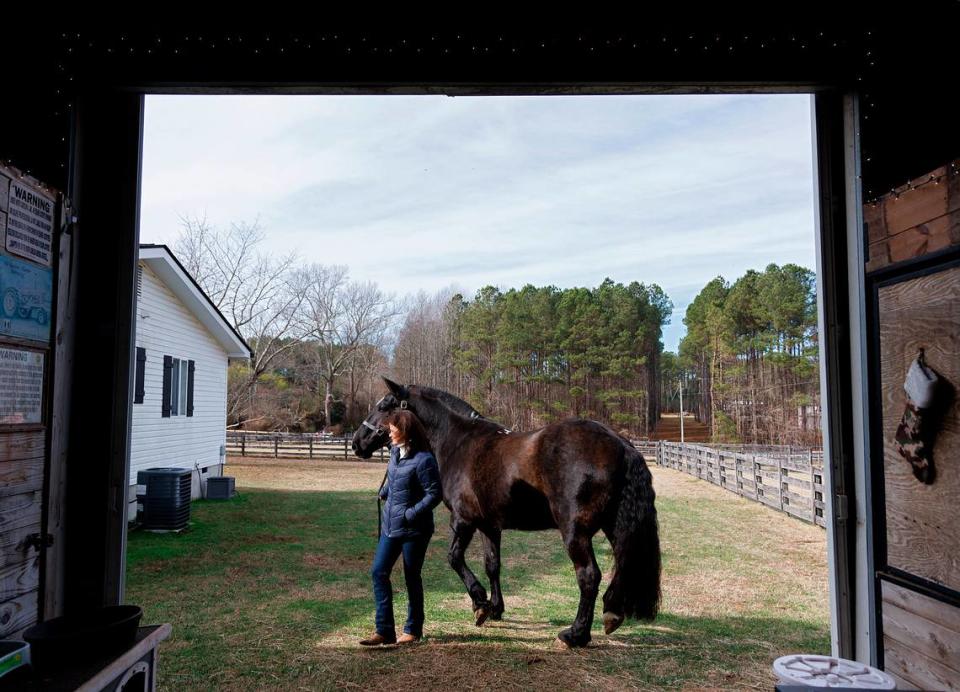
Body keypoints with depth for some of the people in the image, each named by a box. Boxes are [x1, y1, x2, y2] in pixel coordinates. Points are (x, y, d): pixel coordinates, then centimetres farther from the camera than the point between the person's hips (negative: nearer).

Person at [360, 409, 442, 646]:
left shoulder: (423, 460, -20)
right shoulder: (395, 452, 5)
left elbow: (434, 494, -19)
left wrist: (411, 513, -22)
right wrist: (384, 492, 12)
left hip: (413, 529, -8)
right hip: (390, 525, 8)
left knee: (411, 577, 7)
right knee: (379, 572, 4)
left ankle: (413, 629, 24)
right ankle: (384, 630, 11)